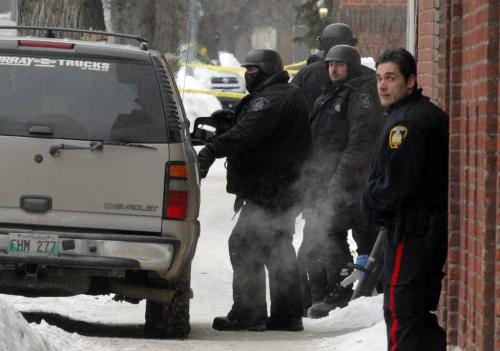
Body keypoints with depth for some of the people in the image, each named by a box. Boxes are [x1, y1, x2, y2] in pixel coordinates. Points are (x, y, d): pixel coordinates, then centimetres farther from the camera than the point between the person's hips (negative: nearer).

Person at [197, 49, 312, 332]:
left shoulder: (272, 98, -15)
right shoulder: (292, 96, 20)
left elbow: (249, 132, -30)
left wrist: (213, 149, -38)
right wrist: (230, 119, 5)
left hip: (269, 189, -11)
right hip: (287, 189, 11)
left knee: (244, 246, -9)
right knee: (279, 250, 16)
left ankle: (248, 313, -9)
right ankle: (287, 314, 20)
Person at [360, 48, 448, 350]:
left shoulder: (407, 121, -17)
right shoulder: (434, 114, 15)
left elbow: (396, 184, -21)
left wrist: (371, 205, -3)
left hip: (411, 230, -10)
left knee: (400, 310, -7)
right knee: (425, 309, 17)